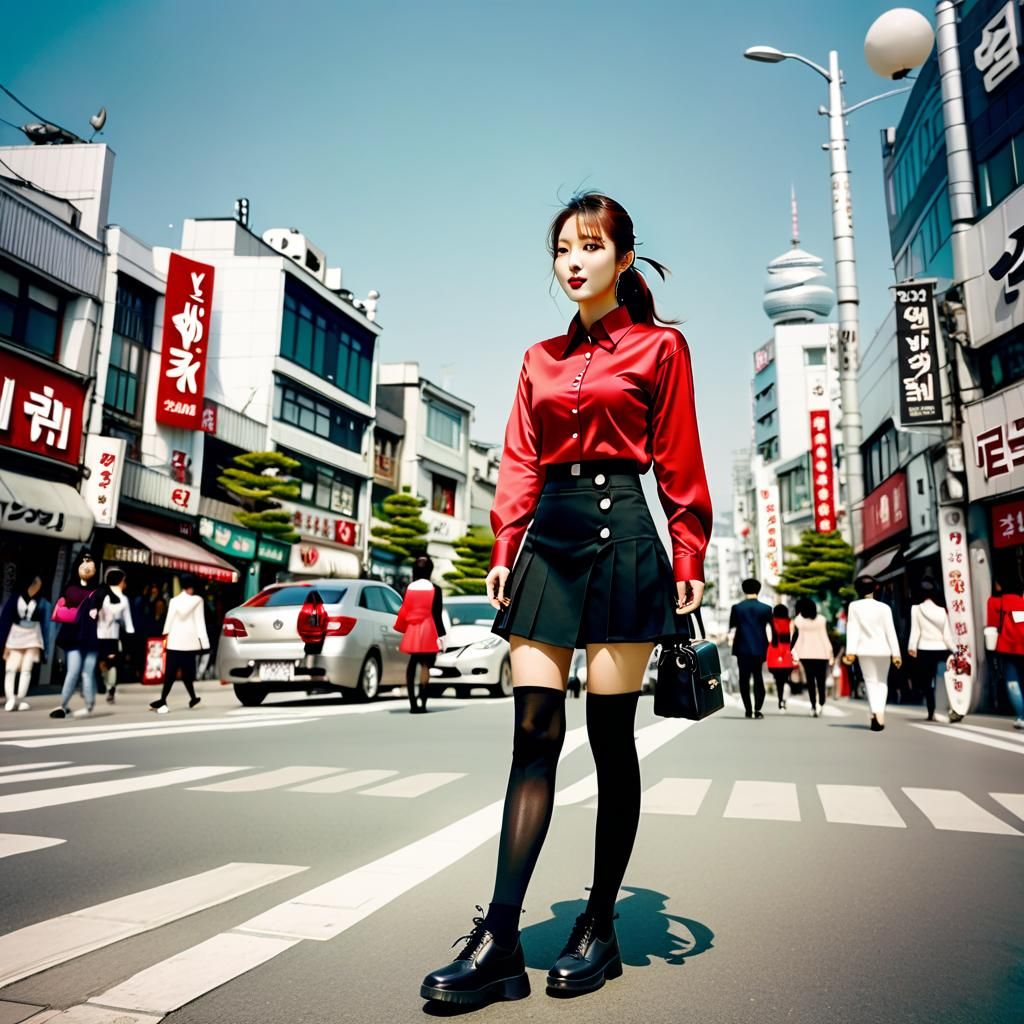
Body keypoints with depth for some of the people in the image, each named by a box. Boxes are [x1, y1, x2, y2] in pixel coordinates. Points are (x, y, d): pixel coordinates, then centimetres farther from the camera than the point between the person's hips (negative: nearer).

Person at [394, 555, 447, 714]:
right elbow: (437, 615, -8)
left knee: (412, 666, 10)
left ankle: (413, 704, 11)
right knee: (425, 667, -1)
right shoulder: (434, 590, -7)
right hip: (428, 633, -4)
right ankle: (422, 704, -8)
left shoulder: (408, 589, 3)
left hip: (412, 632, 4)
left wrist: (403, 632, 18)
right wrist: (441, 635, -2)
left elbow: (403, 612, 6)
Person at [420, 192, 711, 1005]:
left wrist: (688, 562, -6)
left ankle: (600, 929, 17)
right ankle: (499, 944, 1)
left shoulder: (660, 348, 7)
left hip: (621, 534, -4)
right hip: (548, 538, 4)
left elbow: (679, 466, 1)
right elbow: (520, 463, 13)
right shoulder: (540, 359, 18)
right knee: (533, 733, -2)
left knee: (610, 737, 1)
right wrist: (505, 552, 4)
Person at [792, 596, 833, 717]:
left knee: (810, 680, 2)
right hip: (821, 653, 1)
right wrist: (831, 654, 4)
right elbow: (826, 637, 1)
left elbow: (796, 637, -3)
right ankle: (821, 704, -1)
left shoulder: (797, 621, 1)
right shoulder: (822, 619, 4)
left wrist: (794, 653, 1)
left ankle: (814, 706, -3)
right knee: (821, 680, 9)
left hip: (806, 654, -1)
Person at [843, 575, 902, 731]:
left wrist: (850, 651, -10)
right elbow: (890, 632, -5)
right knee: (882, 681, 16)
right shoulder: (884, 608, -5)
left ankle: (875, 713, -9)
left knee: (870, 682, 8)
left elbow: (852, 629, -9)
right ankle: (880, 712, 3)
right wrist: (896, 653, -2)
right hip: (883, 649, 0)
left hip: (864, 650, 0)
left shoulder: (854, 606, -5)